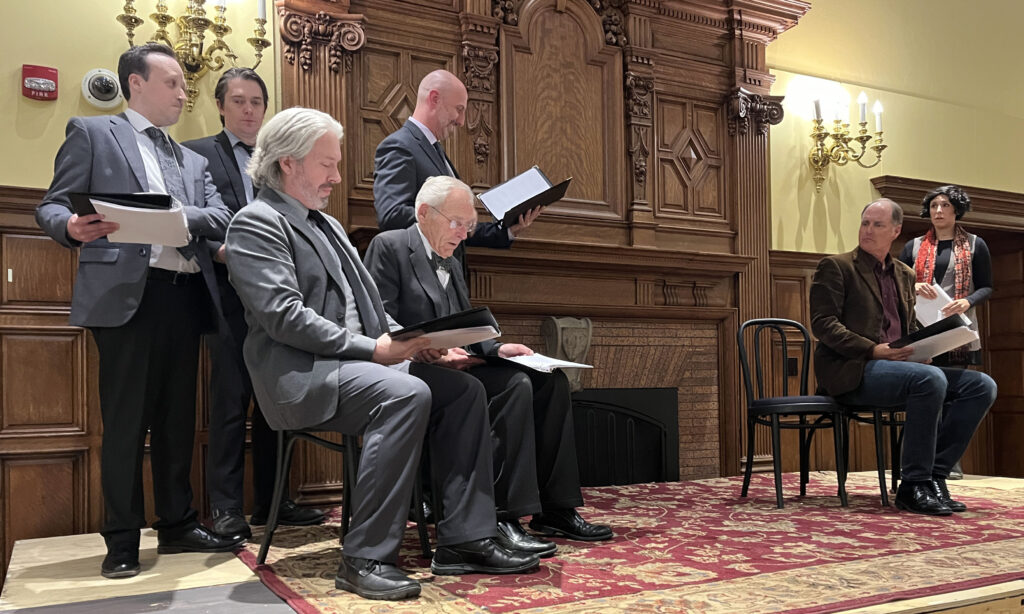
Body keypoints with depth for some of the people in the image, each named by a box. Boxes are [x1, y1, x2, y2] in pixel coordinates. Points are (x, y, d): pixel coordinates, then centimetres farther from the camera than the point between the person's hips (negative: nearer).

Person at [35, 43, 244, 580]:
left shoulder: (193, 160, 22)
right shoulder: (92, 133, 8)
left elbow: (221, 218, 7)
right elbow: (52, 206, 1)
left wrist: (178, 214, -13)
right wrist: (72, 227, -22)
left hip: (185, 295, 5)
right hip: (126, 293, -5)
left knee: (178, 417, 10)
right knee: (125, 421, -1)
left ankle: (176, 525, 21)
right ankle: (122, 541, 9)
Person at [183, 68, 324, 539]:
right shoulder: (196, 153, 5)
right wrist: (218, 251, -19)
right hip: (229, 296, -4)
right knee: (231, 401, -5)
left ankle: (270, 500, 20)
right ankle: (226, 509, 4)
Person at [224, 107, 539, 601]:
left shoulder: (328, 224, 23)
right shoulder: (257, 223, -5)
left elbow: (367, 304, 22)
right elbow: (285, 317, -18)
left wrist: (403, 338, 2)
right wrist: (374, 349, -21)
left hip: (356, 361, 9)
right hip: (299, 373, -8)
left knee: (462, 389, -8)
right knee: (406, 395, -32)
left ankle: (462, 539, -5)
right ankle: (366, 559, -23)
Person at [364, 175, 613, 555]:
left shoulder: (450, 266, 25)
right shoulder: (389, 246, -2)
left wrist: (498, 349, 0)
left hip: (451, 366, 9)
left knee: (550, 381, -7)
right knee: (516, 385, -28)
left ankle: (554, 509, -7)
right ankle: (504, 517, -26)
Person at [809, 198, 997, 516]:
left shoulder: (906, 275, 22)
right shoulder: (835, 267, 1)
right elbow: (822, 323, -9)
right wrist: (873, 350, -20)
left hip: (896, 365, 8)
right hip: (852, 370, -7)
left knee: (982, 386, -9)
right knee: (931, 379, -32)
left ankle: (934, 475, -8)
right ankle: (914, 486, -21)